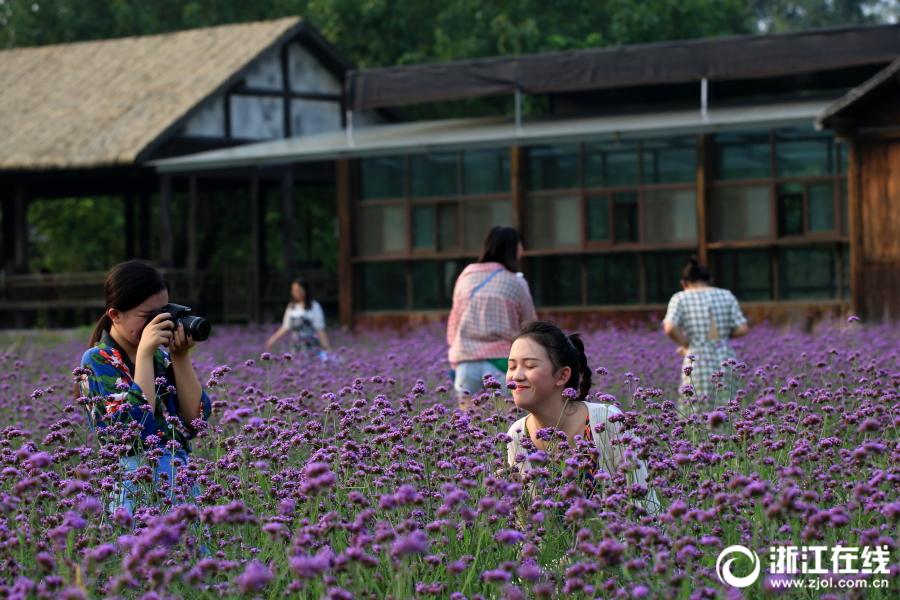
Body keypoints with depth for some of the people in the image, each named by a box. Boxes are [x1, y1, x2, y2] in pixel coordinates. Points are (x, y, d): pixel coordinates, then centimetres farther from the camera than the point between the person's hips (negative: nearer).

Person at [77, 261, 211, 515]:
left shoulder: (161, 356, 15)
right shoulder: (97, 360, -1)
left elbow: (196, 421, 6)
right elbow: (137, 428, -14)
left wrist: (181, 357, 0)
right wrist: (144, 354, -11)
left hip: (184, 482, 5)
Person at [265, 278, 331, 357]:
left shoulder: (314, 307, -2)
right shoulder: (291, 307, 13)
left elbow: (320, 329, -5)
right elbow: (286, 327, 19)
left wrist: (326, 347, -9)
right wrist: (273, 339, 14)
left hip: (310, 347, -5)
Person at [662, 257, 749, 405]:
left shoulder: (681, 298, 5)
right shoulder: (727, 296, 12)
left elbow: (670, 328, -12)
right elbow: (741, 329, 4)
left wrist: (685, 345, 3)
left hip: (698, 359, -2)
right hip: (725, 358, 2)